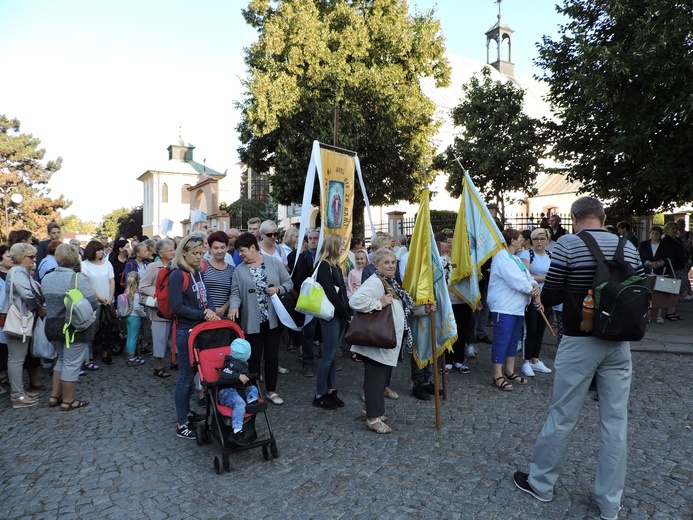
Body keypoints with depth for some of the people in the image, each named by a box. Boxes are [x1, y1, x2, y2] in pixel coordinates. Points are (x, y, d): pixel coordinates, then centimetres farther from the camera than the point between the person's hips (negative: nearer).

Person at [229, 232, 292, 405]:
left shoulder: (274, 263, -1)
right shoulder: (239, 270, -1)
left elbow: (289, 283, 3)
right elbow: (236, 293, -5)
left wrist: (278, 289, -16)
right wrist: (234, 307, -24)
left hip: (272, 318, 1)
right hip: (252, 320, 0)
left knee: (272, 356, 11)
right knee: (254, 357, 10)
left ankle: (271, 391, 27)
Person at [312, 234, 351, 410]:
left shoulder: (336, 267, 15)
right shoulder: (323, 266, -12)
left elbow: (342, 292, 13)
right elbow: (331, 294, -17)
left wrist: (348, 314, 2)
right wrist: (347, 316, -13)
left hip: (341, 316, 8)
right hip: (330, 315, -8)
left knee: (333, 355, 12)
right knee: (328, 355, -3)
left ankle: (331, 391, 20)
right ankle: (319, 395, 8)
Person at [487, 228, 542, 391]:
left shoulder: (515, 258, 20)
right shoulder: (502, 256, -14)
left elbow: (527, 277, 12)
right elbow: (516, 281, -21)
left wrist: (535, 287, -10)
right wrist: (533, 293, -10)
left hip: (518, 307, 11)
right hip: (503, 308, -11)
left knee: (514, 339, 16)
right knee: (501, 341, -6)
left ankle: (509, 372, 27)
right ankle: (498, 376, 1)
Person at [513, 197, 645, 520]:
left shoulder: (567, 245, -11)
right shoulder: (628, 247, 3)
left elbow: (549, 297, -11)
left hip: (580, 342, -4)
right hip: (619, 344, 5)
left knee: (563, 417, 7)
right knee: (616, 421, 12)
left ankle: (540, 483, 25)